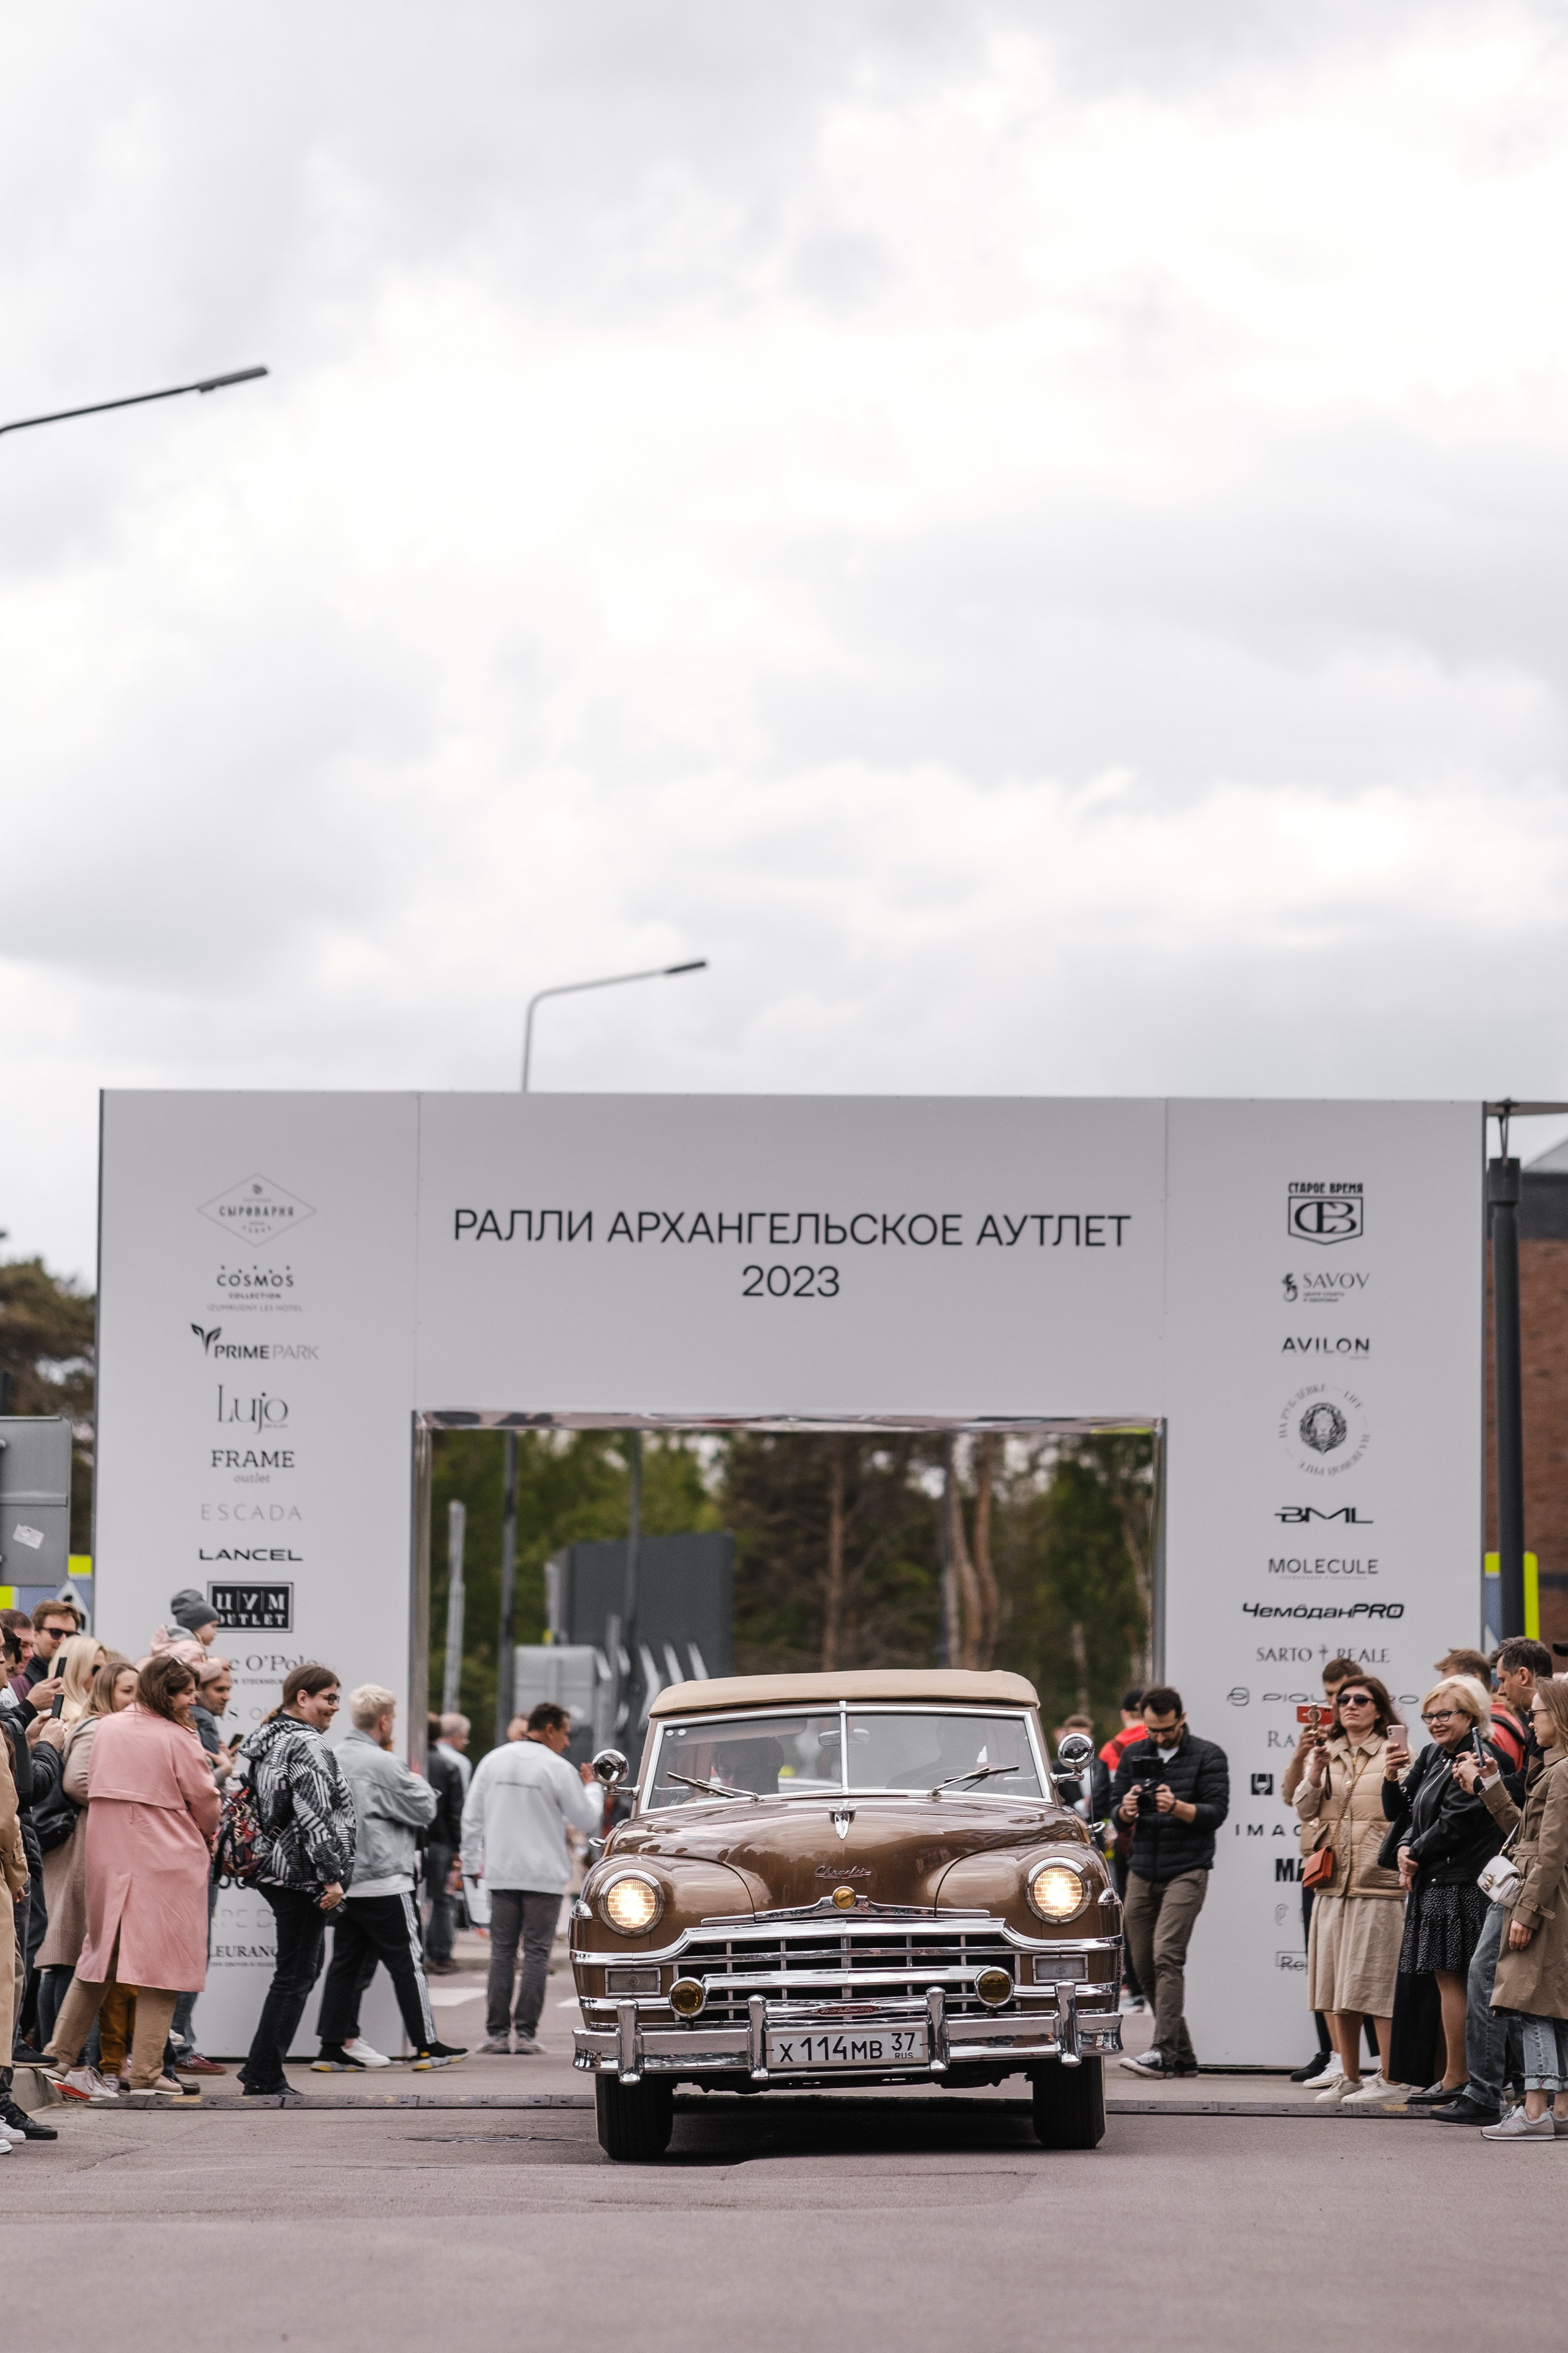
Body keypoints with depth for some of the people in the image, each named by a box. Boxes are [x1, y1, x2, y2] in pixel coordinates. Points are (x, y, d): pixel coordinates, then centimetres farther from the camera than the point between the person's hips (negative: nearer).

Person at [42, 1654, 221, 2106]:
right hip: (167, 1861, -6)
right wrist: (207, 1836, 16)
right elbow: (205, 1802, -7)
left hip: (108, 1860, 6)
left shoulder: (106, 1729, 6)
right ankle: (146, 2077, 0)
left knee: (100, 1954, 17)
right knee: (162, 1964, 1)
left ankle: (60, 2055, 12)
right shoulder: (178, 1739, -12)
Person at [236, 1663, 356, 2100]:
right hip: (301, 1872, -10)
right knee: (295, 1976, -4)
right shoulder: (306, 1744, -15)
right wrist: (331, 1876, -18)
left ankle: (261, 2069, 16)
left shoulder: (265, 1738, 16)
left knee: (305, 1968, 16)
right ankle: (264, 2078, -3)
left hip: (272, 1867, 10)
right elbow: (314, 1815, -21)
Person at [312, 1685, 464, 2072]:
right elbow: (425, 1809, -8)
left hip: (344, 1882, 7)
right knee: (407, 1963, 1)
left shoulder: (334, 1761, 7)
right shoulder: (385, 1764, -15)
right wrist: (418, 1782, 13)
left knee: (346, 1964, 9)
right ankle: (427, 2045, 6)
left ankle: (333, 2047, 6)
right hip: (383, 1884, -7)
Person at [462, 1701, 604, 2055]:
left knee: (502, 1952, 7)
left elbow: (472, 1817, 8)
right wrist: (591, 1786, 17)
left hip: (501, 1874, 4)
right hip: (544, 1876, -4)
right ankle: (526, 2031, -3)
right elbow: (587, 1819, -1)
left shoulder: (493, 1761, 6)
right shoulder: (557, 1769, -8)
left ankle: (497, 2031, 4)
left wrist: (472, 1863, 16)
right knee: (537, 1953, 1)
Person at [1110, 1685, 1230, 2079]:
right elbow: (1115, 1809, 12)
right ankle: (1183, 2056, 12)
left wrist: (1177, 1807, -24)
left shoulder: (1207, 1757, 0)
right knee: (1144, 1966, 3)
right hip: (1143, 1871, 5)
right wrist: (1127, 1810, -11)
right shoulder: (1133, 1755, 13)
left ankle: (1163, 2051, -23)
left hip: (1187, 1870, -5)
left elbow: (1216, 1812, -7)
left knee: (1167, 1955, -19)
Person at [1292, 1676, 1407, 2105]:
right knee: (1338, 1984, 7)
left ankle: (1386, 2080, -4)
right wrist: (1317, 1770, -7)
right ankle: (1349, 2078, 14)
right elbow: (1304, 1809, 6)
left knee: (1375, 1981, -7)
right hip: (1332, 1878, 5)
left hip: (1378, 1880, -5)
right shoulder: (1324, 1753, 15)